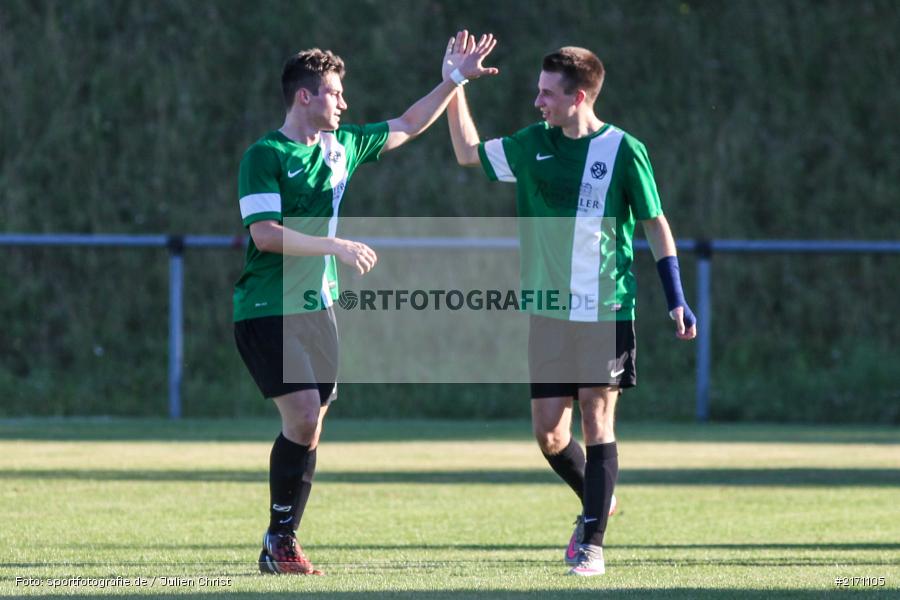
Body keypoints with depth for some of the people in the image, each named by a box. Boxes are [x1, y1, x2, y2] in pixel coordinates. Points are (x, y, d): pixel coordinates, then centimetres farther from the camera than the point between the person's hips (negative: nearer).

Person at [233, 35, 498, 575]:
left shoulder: (342, 146, 12)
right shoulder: (265, 156, -9)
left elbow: (409, 125, 26)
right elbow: (265, 233, -19)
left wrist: (457, 78, 22)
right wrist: (337, 247, -19)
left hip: (318, 308, 7)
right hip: (268, 312, -7)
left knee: (311, 425, 4)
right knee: (303, 416, -16)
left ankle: (282, 542, 11)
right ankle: (279, 539, -5)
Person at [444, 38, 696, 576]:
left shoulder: (624, 151, -7)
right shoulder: (535, 146, 7)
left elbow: (656, 225, -2)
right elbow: (468, 152, 22)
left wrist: (676, 299, -5)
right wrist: (455, 88, 13)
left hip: (606, 312, -5)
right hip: (549, 313, 5)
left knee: (597, 420, -5)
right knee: (548, 432, 3)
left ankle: (593, 542, 1)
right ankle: (597, 501, 29)